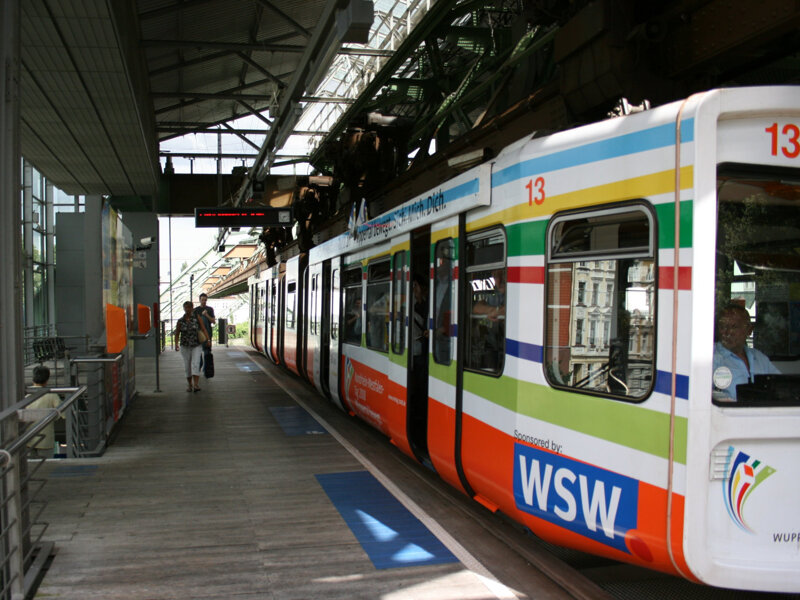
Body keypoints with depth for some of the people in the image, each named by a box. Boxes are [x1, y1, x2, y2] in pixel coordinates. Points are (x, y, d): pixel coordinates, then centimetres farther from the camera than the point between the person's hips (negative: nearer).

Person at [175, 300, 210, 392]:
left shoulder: (197, 318, -1)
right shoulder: (180, 321, 2)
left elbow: (203, 329, -5)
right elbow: (177, 334, 9)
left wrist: (208, 340, -17)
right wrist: (176, 344, -5)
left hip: (197, 345, -2)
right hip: (185, 346, 2)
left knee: (195, 364, -15)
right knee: (187, 366, 7)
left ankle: (196, 384, -22)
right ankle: (189, 384, 22)